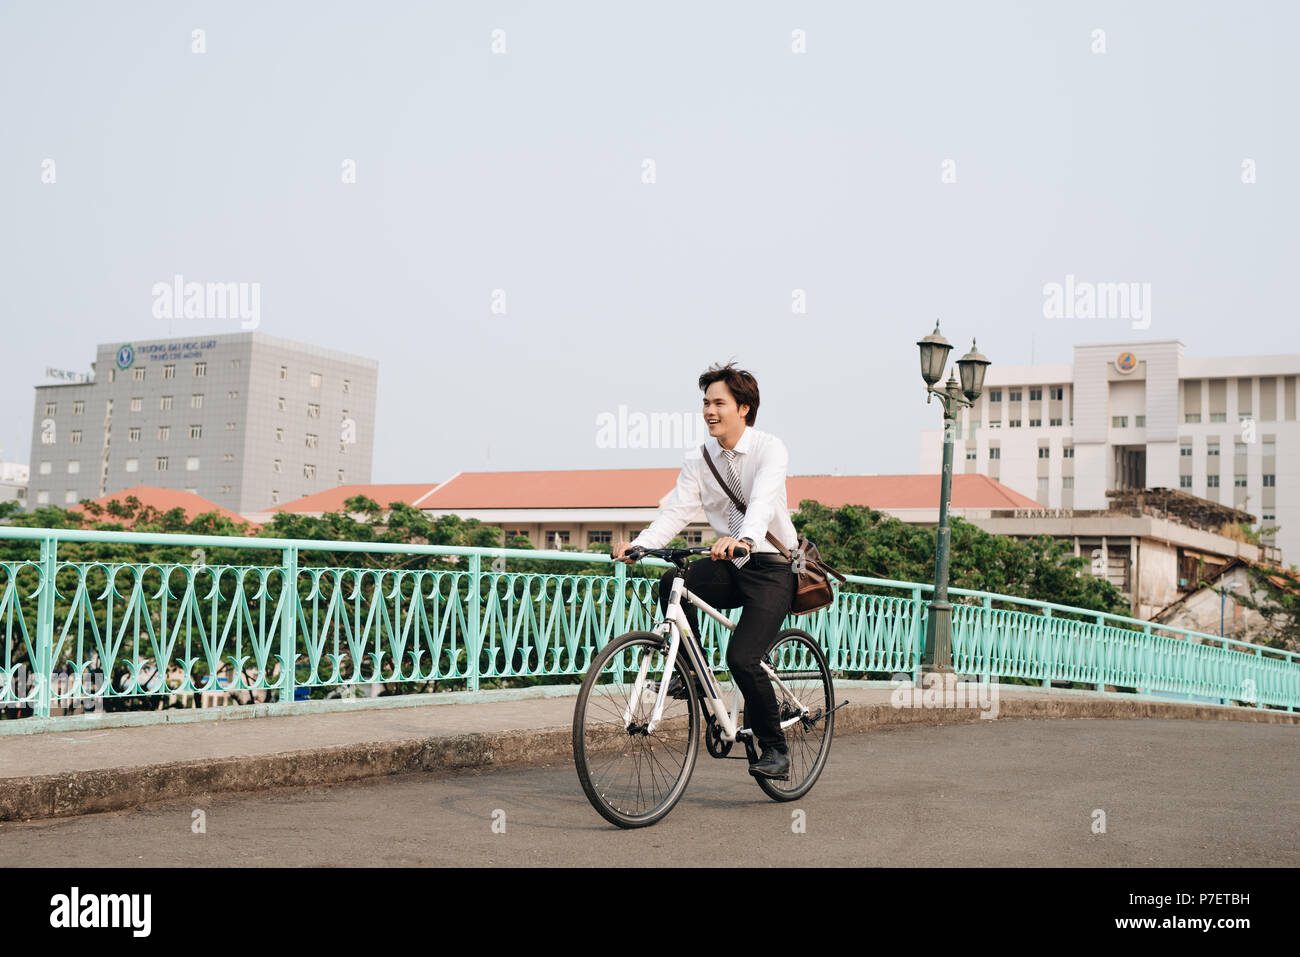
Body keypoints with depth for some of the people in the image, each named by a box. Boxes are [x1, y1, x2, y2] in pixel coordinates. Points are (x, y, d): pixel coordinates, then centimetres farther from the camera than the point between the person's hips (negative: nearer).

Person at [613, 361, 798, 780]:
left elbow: (763, 501, -31)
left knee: (742, 658, -19)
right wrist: (638, 544, -24)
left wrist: (743, 538, -51)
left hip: (771, 568, -5)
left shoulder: (770, 449, -12)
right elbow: (676, 510, -6)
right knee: (672, 583, -26)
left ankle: (775, 749, 2)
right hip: (729, 568, 5)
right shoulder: (699, 460, 4)